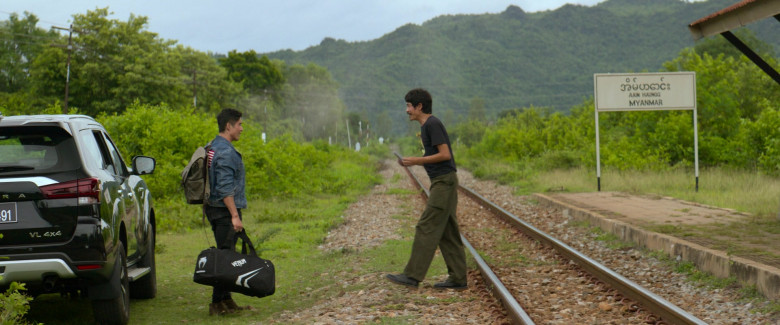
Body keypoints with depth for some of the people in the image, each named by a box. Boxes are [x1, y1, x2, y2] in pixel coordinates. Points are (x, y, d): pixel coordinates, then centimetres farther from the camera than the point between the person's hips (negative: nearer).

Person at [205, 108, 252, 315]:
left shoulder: (213, 148, 17)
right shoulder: (225, 152, -16)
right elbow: (225, 188, -22)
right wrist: (235, 215, -23)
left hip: (214, 209, 10)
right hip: (224, 210, -10)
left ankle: (225, 300, 18)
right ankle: (218, 303, -8)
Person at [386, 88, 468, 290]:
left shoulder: (433, 124, -12)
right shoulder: (426, 126, 18)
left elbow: (445, 154, -18)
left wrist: (417, 160, -13)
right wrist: (412, 162, 12)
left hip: (444, 181, -10)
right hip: (440, 182, 10)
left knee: (426, 228, -10)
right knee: (447, 232, 8)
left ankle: (413, 275, -11)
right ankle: (458, 279, 8)